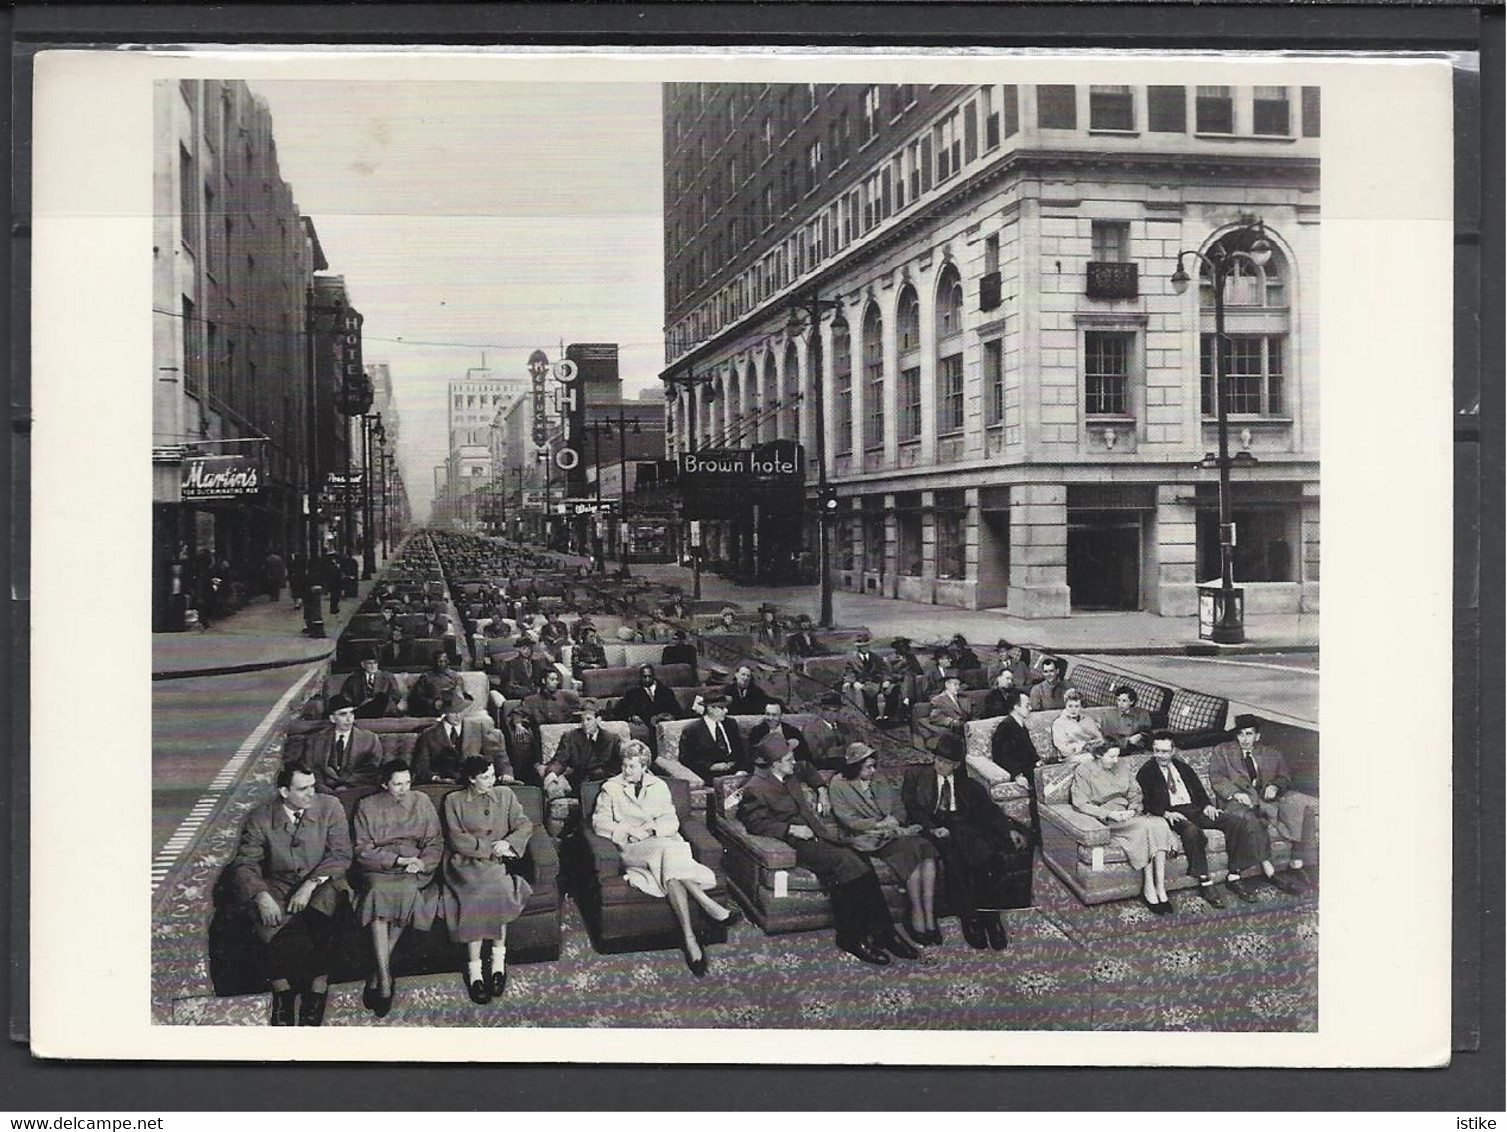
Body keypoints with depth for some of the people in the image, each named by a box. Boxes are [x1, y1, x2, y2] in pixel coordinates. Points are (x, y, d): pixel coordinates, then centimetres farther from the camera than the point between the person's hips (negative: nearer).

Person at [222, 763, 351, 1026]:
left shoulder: (329, 807, -2)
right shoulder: (261, 818, -1)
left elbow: (341, 854, -7)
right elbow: (245, 863, -4)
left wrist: (310, 884, -21)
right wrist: (261, 896, -23)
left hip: (321, 883, -1)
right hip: (278, 886, 1)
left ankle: (317, 993, -26)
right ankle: (282, 993, -12)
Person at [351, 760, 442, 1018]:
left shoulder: (421, 801, 12)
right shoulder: (367, 806, 8)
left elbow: (435, 842, 11)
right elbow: (362, 849, 0)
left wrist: (422, 862, -8)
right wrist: (397, 860, -11)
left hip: (414, 870, 1)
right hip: (379, 870, -1)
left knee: (407, 890, -32)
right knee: (378, 892, -33)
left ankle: (378, 974, -20)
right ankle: (385, 982, -35)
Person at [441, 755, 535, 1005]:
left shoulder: (505, 795, 15)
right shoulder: (453, 800, 8)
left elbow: (525, 825, 9)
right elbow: (456, 839, -2)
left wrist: (507, 843, -11)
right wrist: (491, 848, -11)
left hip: (496, 863, 2)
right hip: (465, 863, -2)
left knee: (497, 891, -32)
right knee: (477, 892, -32)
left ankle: (498, 958, -21)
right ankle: (475, 969, -29)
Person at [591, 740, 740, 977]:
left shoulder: (659, 787, 19)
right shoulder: (611, 788, 14)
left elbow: (671, 822, 10)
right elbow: (599, 823, 2)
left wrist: (650, 827, -10)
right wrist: (628, 830, -11)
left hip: (664, 844, 3)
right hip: (631, 849, -2)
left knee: (671, 866, -36)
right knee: (669, 850, -36)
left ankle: (689, 938, -46)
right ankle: (708, 904, -41)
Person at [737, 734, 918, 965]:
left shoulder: (790, 778, 20)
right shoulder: (755, 789, -5)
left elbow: (808, 771, 42)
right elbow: (756, 823, -14)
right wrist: (791, 829, -18)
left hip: (816, 834, 8)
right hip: (795, 843, -8)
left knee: (861, 862, -18)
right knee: (844, 862, -30)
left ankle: (881, 932, -20)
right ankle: (851, 937, -23)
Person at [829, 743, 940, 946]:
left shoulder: (882, 784, 22)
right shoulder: (838, 786, 5)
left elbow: (900, 810, 18)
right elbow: (847, 820, -5)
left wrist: (893, 820, -5)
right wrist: (879, 824, -13)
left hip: (893, 833, 5)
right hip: (867, 839, -5)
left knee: (926, 846, -27)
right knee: (911, 849, -31)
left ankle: (929, 917, -31)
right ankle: (917, 917, -28)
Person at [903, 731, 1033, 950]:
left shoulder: (968, 784, 23)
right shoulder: (916, 776, 16)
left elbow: (989, 810, 14)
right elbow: (911, 807, 3)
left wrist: (1010, 829, -3)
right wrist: (932, 828, -13)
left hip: (964, 825, 2)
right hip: (933, 827, -2)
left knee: (986, 857, -29)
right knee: (953, 860, -33)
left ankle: (991, 919, -28)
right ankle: (969, 919, -31)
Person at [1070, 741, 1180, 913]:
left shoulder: (1123, 767, 13)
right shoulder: (1084, 773, -3)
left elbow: (1136, 794, 17)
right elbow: (1080, 804, -10)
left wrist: (1133, 810, -5)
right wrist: (1109, 814, -18)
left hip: (1127, 814, 6)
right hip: (1106, 821, -5)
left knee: (1160, 824, -26)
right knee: (1145, 826, -31)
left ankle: (1160, 888, -30)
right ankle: (1149, 888, -26)